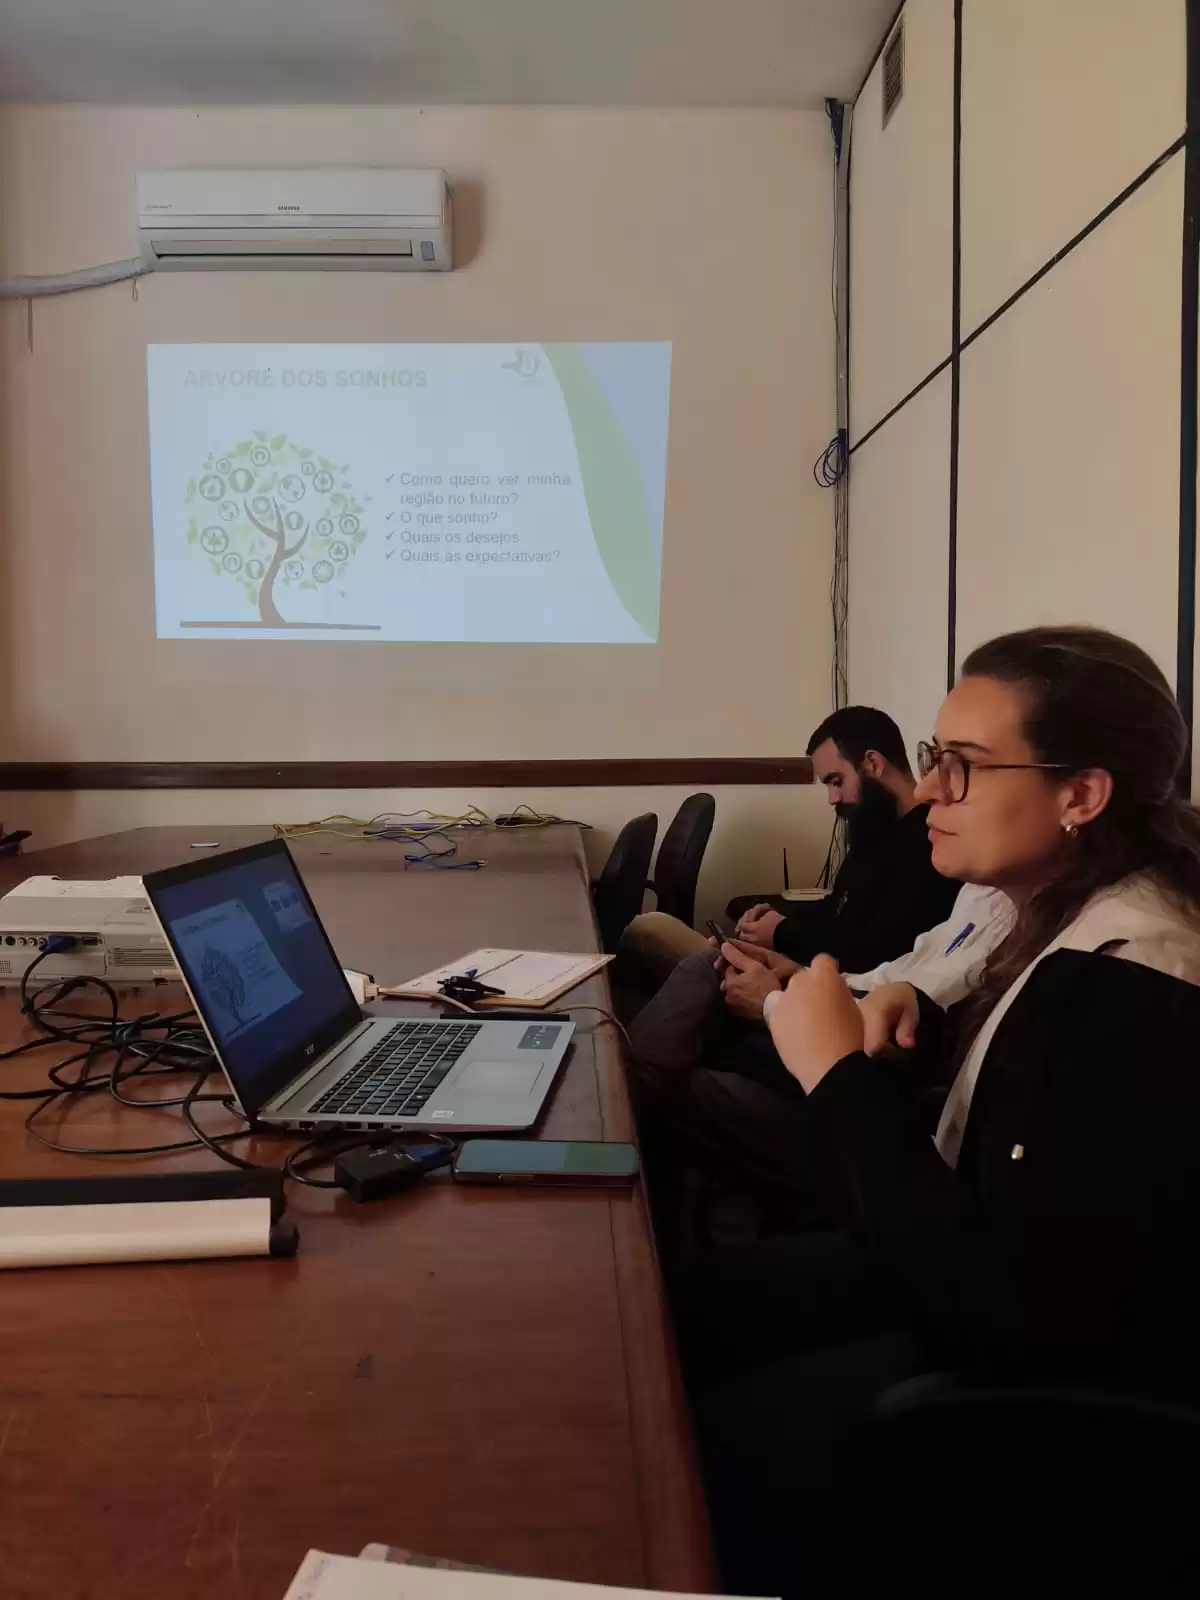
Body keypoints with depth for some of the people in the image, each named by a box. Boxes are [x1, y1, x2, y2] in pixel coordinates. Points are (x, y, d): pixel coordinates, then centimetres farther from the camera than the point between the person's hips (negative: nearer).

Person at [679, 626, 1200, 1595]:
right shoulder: (1074, 920, -1)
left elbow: (997, 1313, -31)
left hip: (1054, 1381, -9)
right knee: (703, 1309, 10)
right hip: (1002, 1276, 9)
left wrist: (841, 1072, -27)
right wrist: (922, 1015, -2)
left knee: (704, 1444, -10)